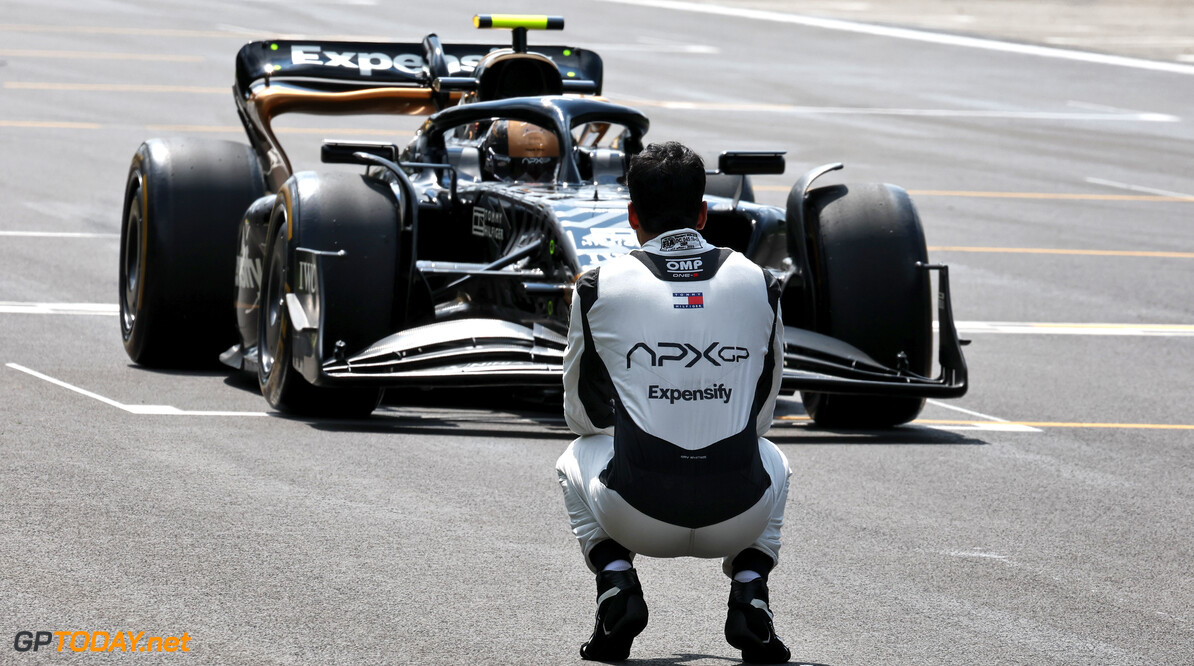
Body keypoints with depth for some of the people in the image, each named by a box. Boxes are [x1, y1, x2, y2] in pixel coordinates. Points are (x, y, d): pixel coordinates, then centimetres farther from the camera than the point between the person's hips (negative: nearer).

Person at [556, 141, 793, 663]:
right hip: (739, 519, 1)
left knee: (577, 458, 34)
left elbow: (581, 413, 16)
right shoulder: (757, 283, 8)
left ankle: (615, 583, 10)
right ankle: (750, 592, 13)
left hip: (637, 515, -1)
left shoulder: (600, 287, 3)